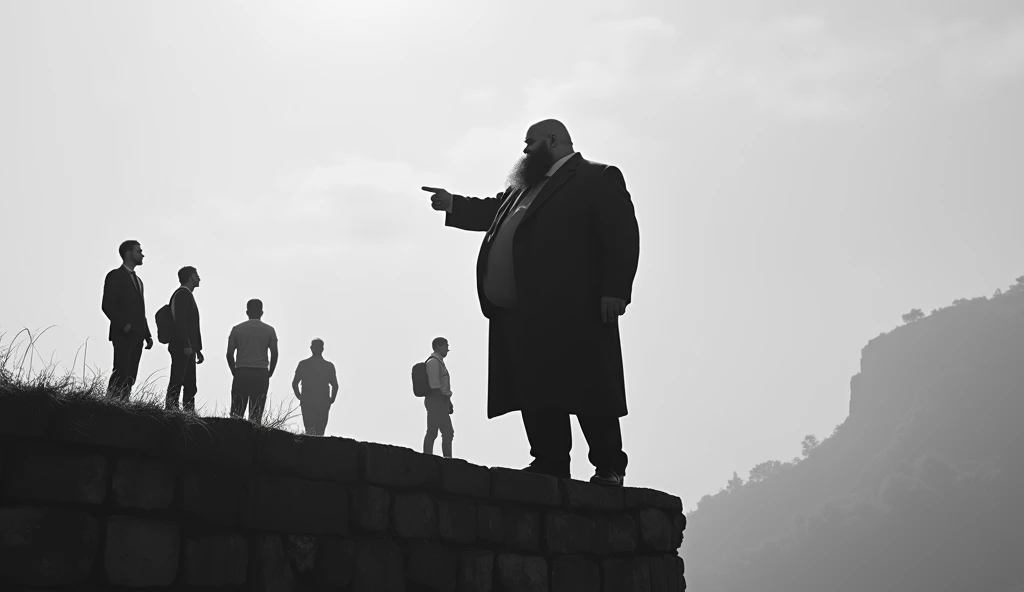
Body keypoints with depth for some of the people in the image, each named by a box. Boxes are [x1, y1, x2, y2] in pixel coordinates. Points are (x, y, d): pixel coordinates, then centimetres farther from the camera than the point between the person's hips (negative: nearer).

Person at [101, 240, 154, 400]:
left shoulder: (138, 280, 23)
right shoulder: (115, 276, -2)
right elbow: (107, 305, -12)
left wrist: (147, 334, 13)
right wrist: (124, 324, -20)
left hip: (137, 336, 8)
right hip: (123, 335, -8)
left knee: (130, 378, 1)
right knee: (120, 376, -14)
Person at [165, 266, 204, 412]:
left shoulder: (187, 295, 23)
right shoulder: (182, 293, -6)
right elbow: (180, 321, -17)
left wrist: (198, 349, 19)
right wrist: (187, 345, -23)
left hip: (187, 348, 10)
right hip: (181, 347, -10)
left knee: (190, 387, 6)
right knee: (176, 383, -12)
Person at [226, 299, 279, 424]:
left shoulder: (237, 329, 6)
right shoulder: (269, 330, 5)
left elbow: (229, 354, 3)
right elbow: (274, 354, 1)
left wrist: (235, 372, 14)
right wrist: (269, 374, 11)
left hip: (241, 373, 0)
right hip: (261, 374, 0)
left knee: (237, 411, 2)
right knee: (256, 414, 0)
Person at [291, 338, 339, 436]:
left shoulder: (303, 364, 1)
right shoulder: (329, 366, 0)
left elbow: (294, 384, 1)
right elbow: (335, 386, -1)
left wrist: (300, 397, 16)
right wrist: (331, 400, 13)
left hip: (307, 403, 0)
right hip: (323, 403, 0)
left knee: (309, 430, 1)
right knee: (320, 432, 4)